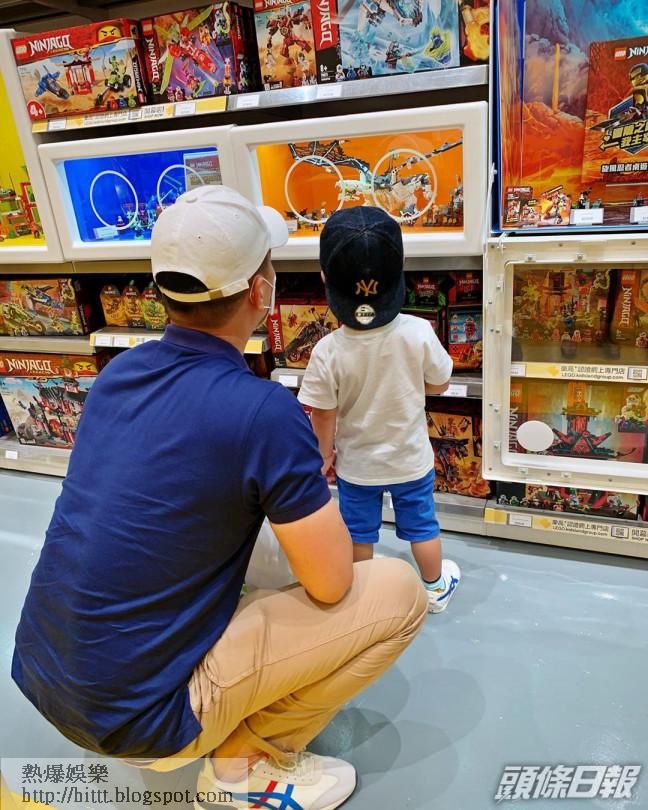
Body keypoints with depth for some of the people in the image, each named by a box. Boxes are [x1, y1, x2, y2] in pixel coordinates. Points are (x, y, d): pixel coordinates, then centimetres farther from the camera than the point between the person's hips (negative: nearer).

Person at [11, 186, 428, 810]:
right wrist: (310, 497, 4)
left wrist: (296, 475, 12)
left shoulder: (119, 371, -2)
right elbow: (331, 585, -16)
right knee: (399, 591, -7)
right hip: (132, 715, -7)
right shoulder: (265, 413, -25)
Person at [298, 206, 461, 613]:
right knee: (422, 525, 24)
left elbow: (324, 416, -16)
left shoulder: (328, 351, -27)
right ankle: (436, 588, 47)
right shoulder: (419, 333, -25)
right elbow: (438, 385, -9)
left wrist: (325, 455, 2)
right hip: (411, 460, 1)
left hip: (356, 465, 0)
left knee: (360, 532, 23)